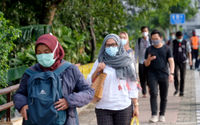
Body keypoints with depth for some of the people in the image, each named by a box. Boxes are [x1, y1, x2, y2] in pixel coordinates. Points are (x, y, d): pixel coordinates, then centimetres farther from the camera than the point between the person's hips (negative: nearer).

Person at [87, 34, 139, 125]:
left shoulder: (126, 62, 5)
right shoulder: (99, 62, 5)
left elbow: (132, 86, 8)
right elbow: (89, 82, 4)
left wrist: (136, 105, 5)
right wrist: (97, 71, -12)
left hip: (124, 107, 0)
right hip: (103, 108, 0)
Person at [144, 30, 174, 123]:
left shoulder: (166, 49, 5)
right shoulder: (149, 49, 7)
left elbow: (171, 61, -2)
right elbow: (146, 64, 7)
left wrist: (171, 73, -16)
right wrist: (149, 59, -17)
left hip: (164, 75, 0)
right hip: (152, 75, 0)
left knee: (164, 97, 4)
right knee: (153, 94, -16)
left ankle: (162, 115, 17)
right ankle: (154, 115, -17)